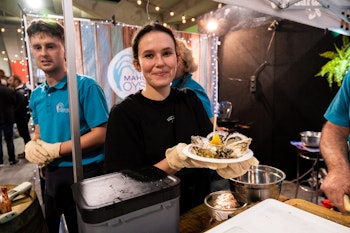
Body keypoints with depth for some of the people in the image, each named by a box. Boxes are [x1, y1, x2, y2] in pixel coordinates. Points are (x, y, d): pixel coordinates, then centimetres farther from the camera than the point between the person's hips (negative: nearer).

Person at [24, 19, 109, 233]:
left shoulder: (86, 86, -15)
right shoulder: (37, 95, 6)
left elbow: (100, 134, -19)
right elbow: (39, 132, 15)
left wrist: (55, 150, -19)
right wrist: (32, 145, -7)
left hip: (85, 173, -6)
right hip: (52, 173, 6)